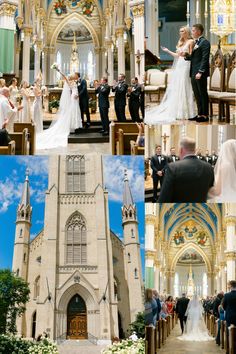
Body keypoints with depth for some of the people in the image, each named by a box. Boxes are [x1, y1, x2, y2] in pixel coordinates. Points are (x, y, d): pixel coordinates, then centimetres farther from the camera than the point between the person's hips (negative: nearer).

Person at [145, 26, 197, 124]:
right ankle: (177, 110, 8)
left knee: (184, 87, -7)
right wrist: (168, 51, 13)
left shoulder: (190, 42, -1)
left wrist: (184, 54, -22)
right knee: (175, 87, 4)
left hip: (185, 65, -7)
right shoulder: (180, 42, 19)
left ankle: (184, 112, -3)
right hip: (178, 65, 7)